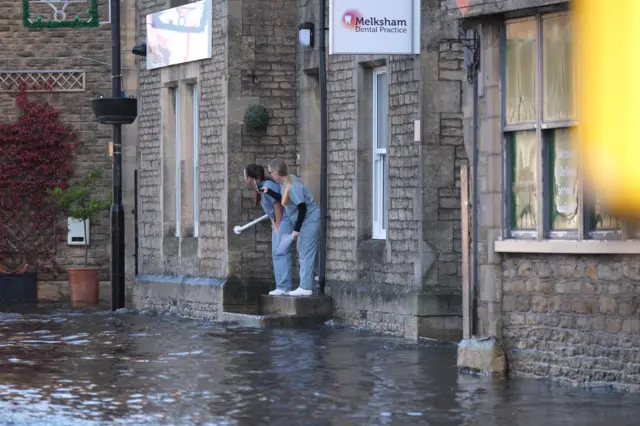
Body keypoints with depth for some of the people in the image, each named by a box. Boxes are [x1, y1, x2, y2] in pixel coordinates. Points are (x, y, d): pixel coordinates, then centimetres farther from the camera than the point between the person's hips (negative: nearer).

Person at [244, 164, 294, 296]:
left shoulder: (267, 186, -21)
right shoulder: (259, 188, 7)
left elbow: (278, 207, -19)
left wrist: (277, 227, -11)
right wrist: (274, 225, 4)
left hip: (285, 219, -10)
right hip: (277, 221, 10)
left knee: (280, 252, -14)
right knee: (276, 253, 9)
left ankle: (284, 287, -16)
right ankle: (281, 287, 11)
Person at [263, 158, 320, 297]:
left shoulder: (292, 186, -25)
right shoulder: (285, 182, 3)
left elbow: (302, 208, -23)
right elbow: (284, 200, 16)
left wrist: (296, 229, -19)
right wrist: (269, 192, 7)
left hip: (310, 219, -10)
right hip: (305, 220, 10)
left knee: (306, 253, -9)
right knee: (302, 253, 13)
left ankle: (305, 287, -8)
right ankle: (305, 286, 17)